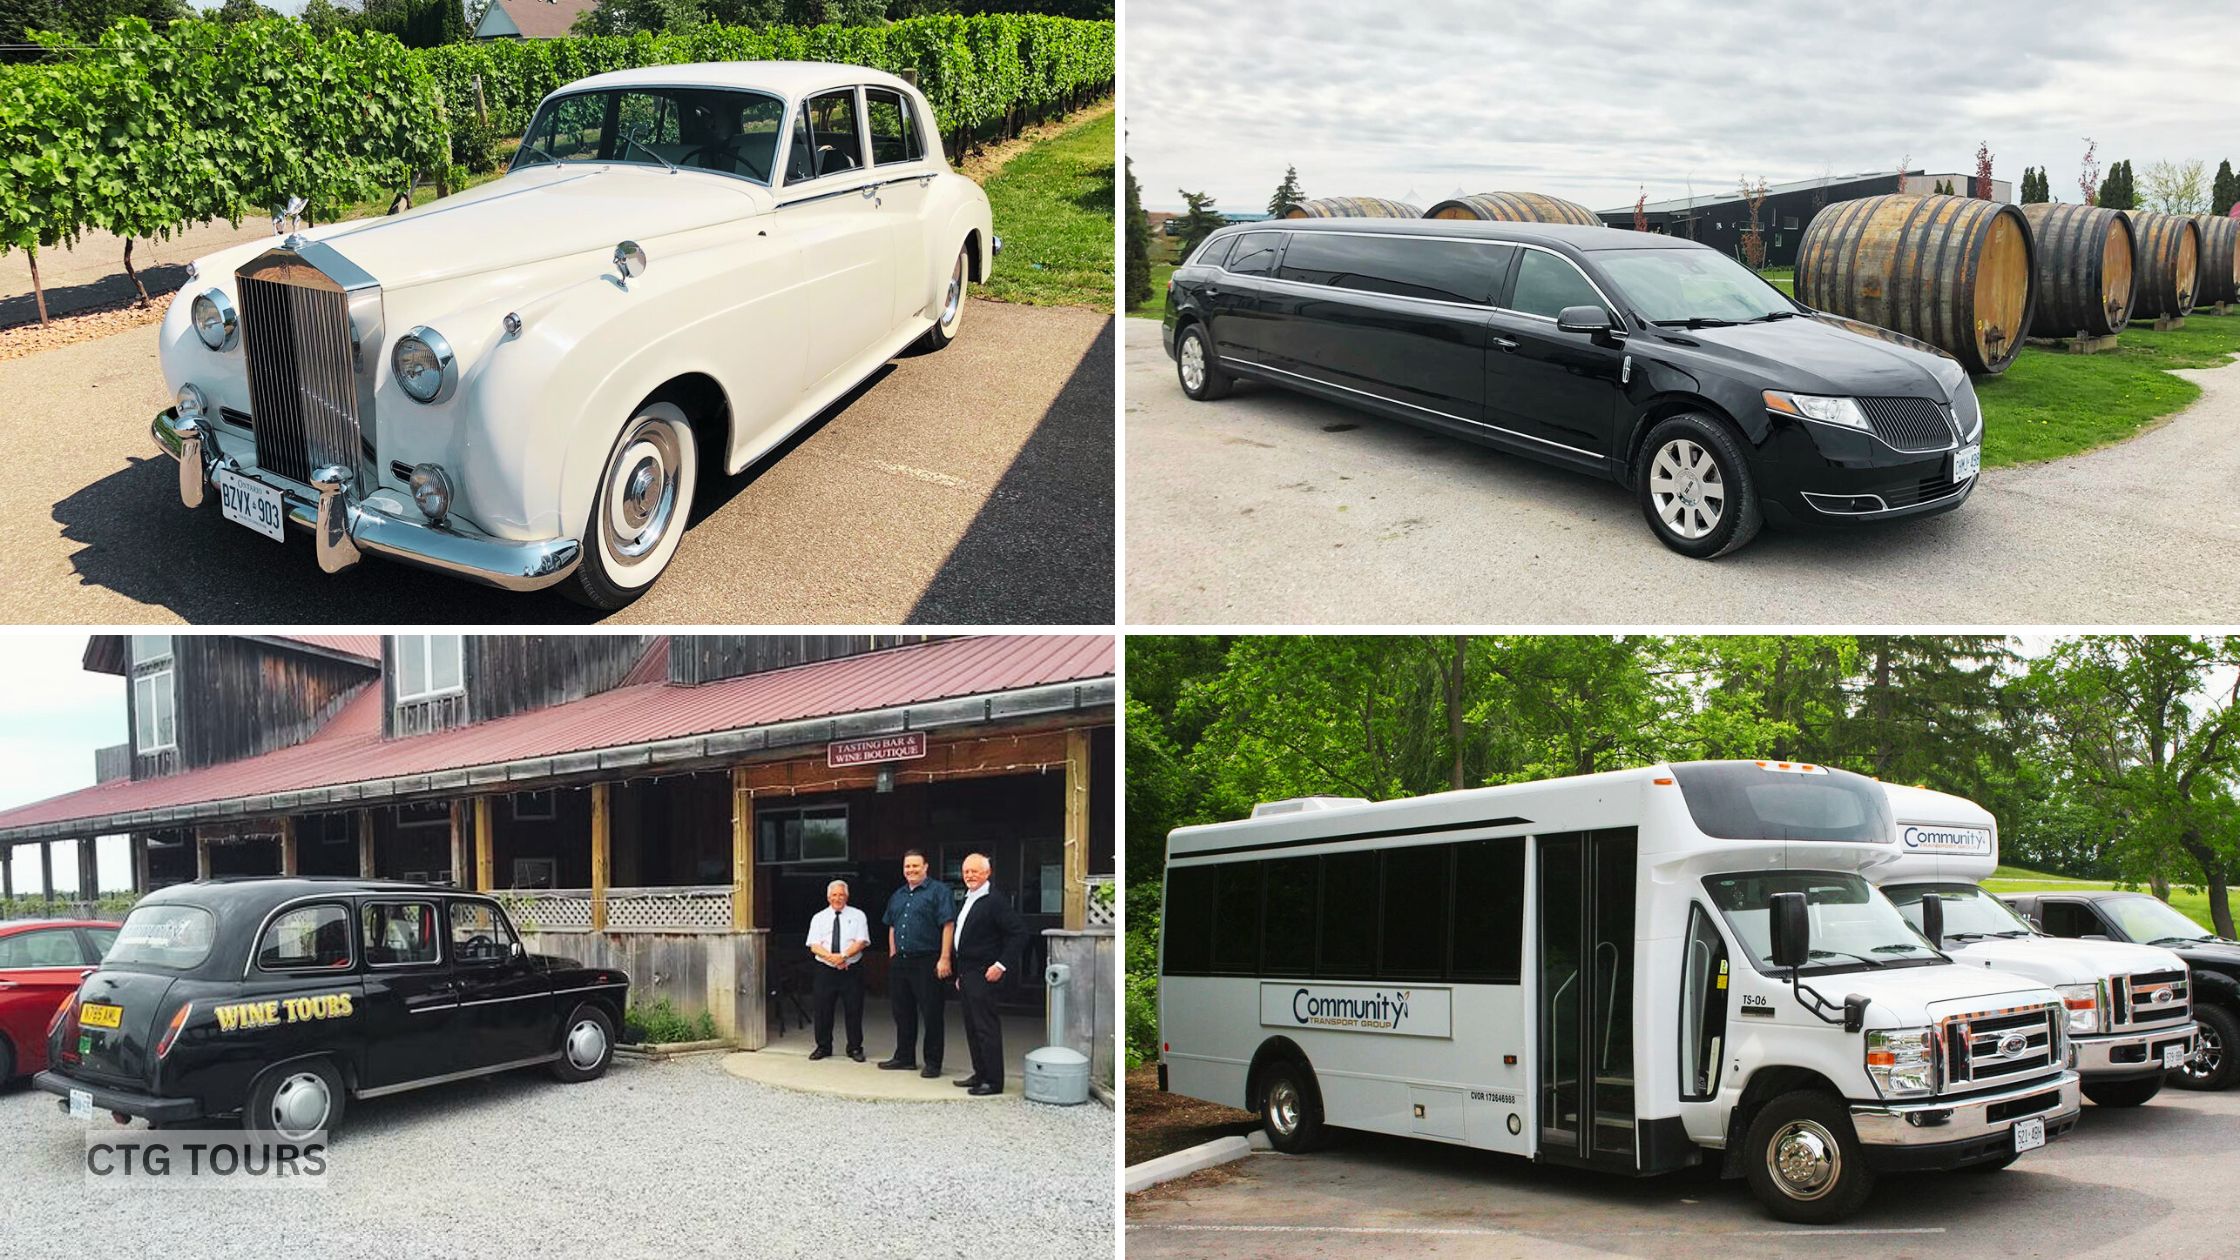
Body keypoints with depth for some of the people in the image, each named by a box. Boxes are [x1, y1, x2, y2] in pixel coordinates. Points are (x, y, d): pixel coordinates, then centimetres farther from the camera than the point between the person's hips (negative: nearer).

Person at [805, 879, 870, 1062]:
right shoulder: (819, 918, 9)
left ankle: (855, 1048, 12)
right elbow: (814, 946, -1)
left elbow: (861, 942, -5)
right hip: (825, 970, 1)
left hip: (851, 970, -1)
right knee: (823, 1010, 4)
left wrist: (844, 955, -20)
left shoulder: (857, 916, 6)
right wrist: (831, 957, -19)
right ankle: (823, 1047, 17)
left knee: (854, 1010, 1)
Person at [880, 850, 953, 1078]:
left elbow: (948, 925, -11)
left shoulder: (938, 891, -6)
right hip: (900, 962, 7)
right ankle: (904, 1057, 24)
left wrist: (944, 959, -17)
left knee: (931, 1014, -2)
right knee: (902, 1012, 13)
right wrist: (892, 955, 14)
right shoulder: (897, 896, 17)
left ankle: (933, 1062, 4)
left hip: (926, 962, -7)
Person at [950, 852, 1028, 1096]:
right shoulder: (968, 900, 16)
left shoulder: (995, 900, -13)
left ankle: (993, 1081, -3)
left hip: (983, 975, -9)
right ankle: (980, 1074, 22)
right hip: (967, 973, 9)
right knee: (972, 1026, 14)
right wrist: (960, 975, 18)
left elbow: (1019, 933, -17)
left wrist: (1001, 965, -19)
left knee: (986, 1027, -7)